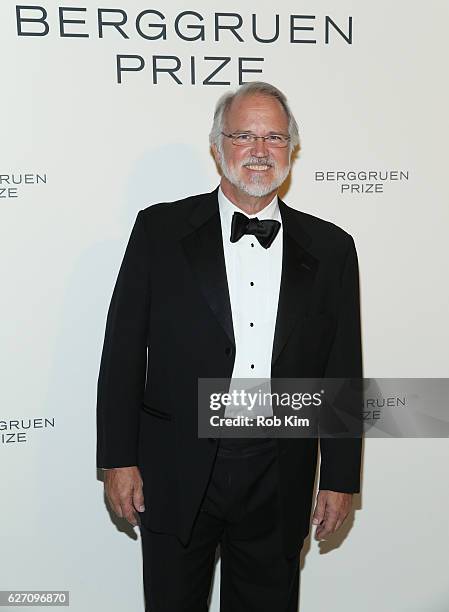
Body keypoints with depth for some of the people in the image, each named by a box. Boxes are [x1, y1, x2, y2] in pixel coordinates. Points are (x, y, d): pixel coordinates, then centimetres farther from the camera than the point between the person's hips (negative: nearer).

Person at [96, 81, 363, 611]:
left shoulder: (330, 248, 2)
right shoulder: (160, 229, -2)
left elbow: (342, 372, 3)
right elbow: (123, 350, -3)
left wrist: (340, 478, 3)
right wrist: (118, 459, -5)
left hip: (279, 481, 2)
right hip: (177, 474, -1)